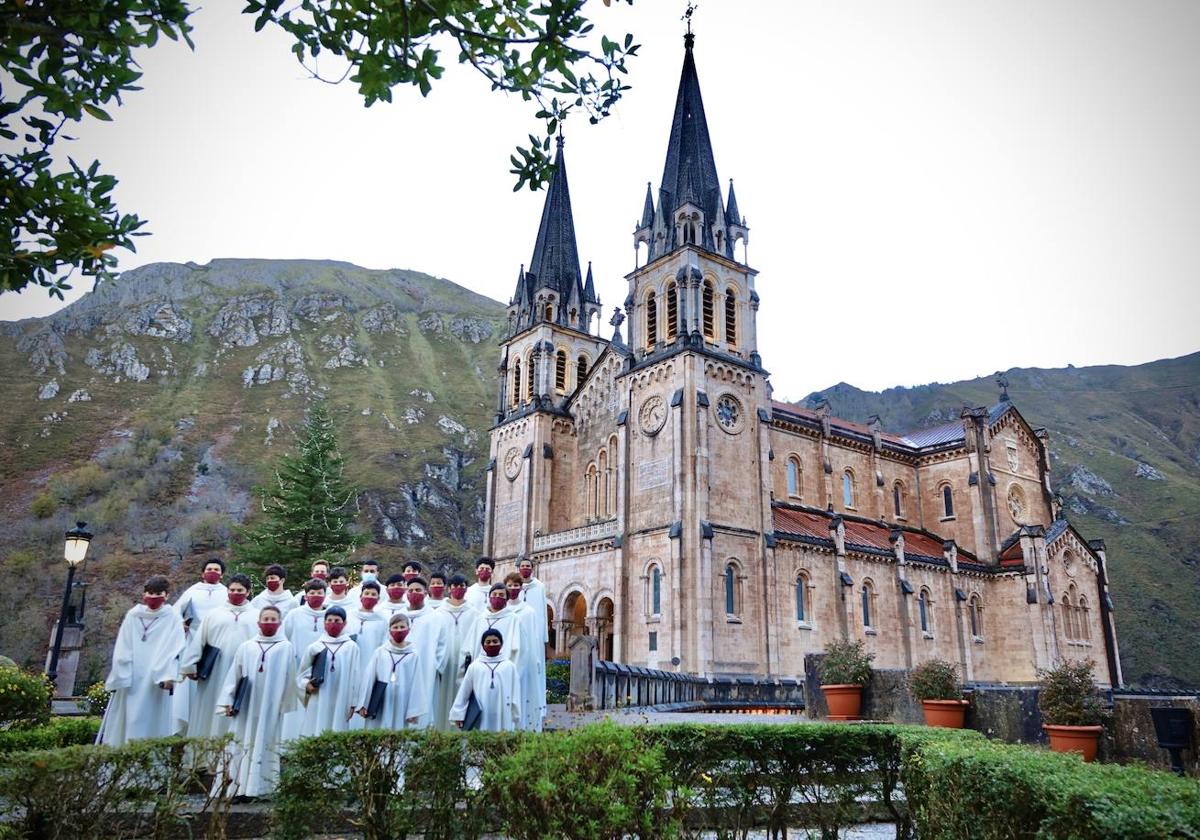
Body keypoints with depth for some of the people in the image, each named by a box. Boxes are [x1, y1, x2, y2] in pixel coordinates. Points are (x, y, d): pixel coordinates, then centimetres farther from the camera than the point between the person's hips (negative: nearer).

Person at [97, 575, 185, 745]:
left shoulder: (172, 618, 0)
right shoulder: (133, 615, 8)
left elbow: (174, 650, -7)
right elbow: (122, 649, 7)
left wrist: (168, 676, -18)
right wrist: (120, 677, -1)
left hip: (157, 679, -2)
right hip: (131, 678, 3)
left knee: (153, 722, -2)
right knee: (128, 719, 4)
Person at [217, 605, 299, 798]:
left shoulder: (286, 648, 3)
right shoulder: (245, 647, 8)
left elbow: (290, 679, 3)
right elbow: (234, 675, 7)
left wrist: (288, 704, 2)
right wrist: (228, 700, 0)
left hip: (271, 707, -2)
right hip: (246, 706, 2)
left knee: (266, 745, -1)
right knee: (242, 744, 2)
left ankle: (259, 788, 4)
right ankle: (238, 788, 6)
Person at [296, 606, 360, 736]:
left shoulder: (352, 647, 2)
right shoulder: (314, 647, 4)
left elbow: (355, 678, 4)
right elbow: (301, 675, 12)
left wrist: (353, 704, 2)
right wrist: (306, 685, -9)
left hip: (340, 704, -1)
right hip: (318, 704, 1)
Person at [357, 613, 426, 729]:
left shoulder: (413, 655, 0)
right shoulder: (380, 652, 2)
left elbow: (416, 684, 0)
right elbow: (368, 678, 5)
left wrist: (414, 711, -3)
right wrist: (363, 704, 2)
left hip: (402, 707, -1)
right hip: (380, 706, 1)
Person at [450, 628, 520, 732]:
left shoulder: (509, 666, 3)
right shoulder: (475, 666, 5)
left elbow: (515, 695, 7)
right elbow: (464, 692, 10)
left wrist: (516, 718, 7)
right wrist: (458, 714, 8)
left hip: (503, 721, 0)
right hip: (480, 721, 1)